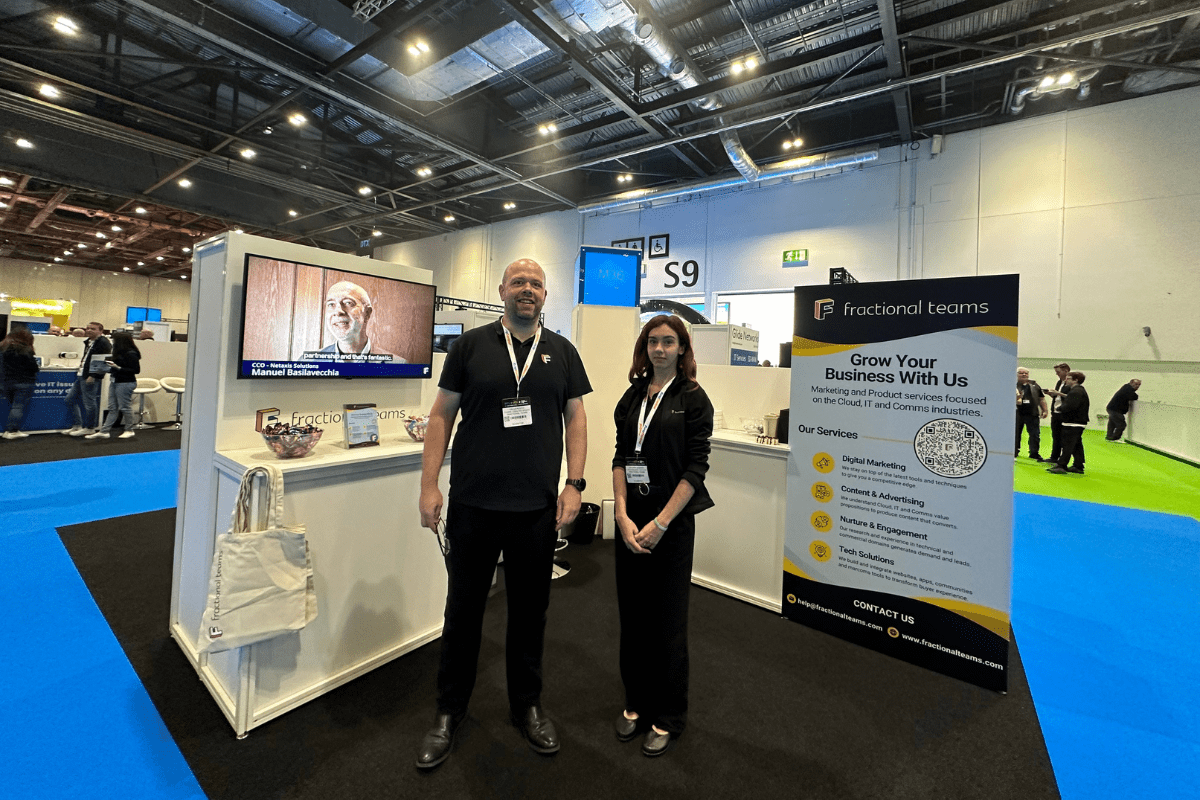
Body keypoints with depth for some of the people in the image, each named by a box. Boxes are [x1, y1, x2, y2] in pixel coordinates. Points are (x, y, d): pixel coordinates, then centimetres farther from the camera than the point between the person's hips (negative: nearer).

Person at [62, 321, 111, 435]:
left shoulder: (103, 343, -14)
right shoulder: (89, 342, 16)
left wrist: (93, 375, -21)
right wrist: (81, 367, 17)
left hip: (91, 378, -11)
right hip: (81, 376, 11)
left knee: (89, 402, -4)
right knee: (70, 399, 15)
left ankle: (89, 428, 8)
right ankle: (78, 425, 22)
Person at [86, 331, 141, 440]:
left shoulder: (131, 354, -13)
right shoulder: (119, 353, 13)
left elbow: (136, 370, -17)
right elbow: (116, 366, 18)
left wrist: (118, 368, -20)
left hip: (126, 383, -9)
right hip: (115, 382, 9)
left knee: (125, 407, -1)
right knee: (112, 408, 10)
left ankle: (129, 430, 11)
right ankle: (104, 431, 13)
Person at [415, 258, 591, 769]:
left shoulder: (562, 352, 6)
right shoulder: (470, 345, 2)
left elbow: (575, 419, 6)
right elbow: (441, 415, 2)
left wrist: (574, 484, -2)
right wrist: (429, 484, -4)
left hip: (537, 510, 1)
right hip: (472, 506, 0)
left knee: (530, 611, 16)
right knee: (463, 610, 15)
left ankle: (527, 706, 39)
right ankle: (449, 712, 38)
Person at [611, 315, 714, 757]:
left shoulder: (693, 398, -5)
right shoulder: (633, 396, 8)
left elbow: (695, 469, -10)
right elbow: (620, 457, 4)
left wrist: (660, 523, -14)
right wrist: (623, 515, -7)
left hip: (673, 522, -4)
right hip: (630, 519, 4)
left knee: (668, 621, 8)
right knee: (632, 614, 14)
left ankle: (668, 716, 29)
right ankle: (636, 703, 36)